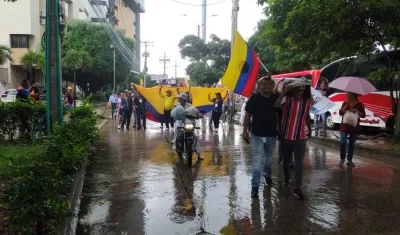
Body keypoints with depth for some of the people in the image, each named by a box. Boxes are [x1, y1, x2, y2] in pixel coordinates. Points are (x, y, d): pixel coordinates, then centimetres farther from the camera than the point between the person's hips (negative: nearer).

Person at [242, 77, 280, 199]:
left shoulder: (276, 98, -3)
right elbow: (247, 115, -4)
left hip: (272, 134, 3)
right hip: (257, 134, -3)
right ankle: (255, 186, 3)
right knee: (257, 161, -4)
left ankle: (267, 175, 48)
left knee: (269, 158, 21)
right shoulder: (254, 98, -8)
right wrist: (245, 131, -6)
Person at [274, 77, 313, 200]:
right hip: (286, 136, -1)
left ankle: (297, 188, 5)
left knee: (299, 163, -2)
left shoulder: (307, 101, -2)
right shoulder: (287, 99, -12)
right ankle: (287, 178, 40)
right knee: (286, 160, 17)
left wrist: (310, 129, 19)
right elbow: (276, 106, -33)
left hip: (300, 137, 1)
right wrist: (284, 92, -34)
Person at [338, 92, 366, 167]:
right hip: (344, 126, 0)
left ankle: (350, 160, 18)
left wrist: (356, 111, -17)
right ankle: (342, 159, 3)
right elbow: (340, 113, -7)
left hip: (354, 127, 0)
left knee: (352, 144, 7)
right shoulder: (345, 103, 5)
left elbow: (363, 115, -1)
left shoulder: (359, 104, 1)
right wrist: (347, 104, -12)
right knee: (343, 142, -10)